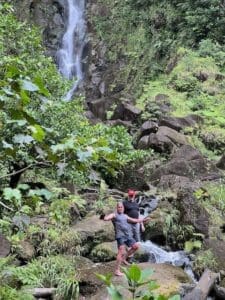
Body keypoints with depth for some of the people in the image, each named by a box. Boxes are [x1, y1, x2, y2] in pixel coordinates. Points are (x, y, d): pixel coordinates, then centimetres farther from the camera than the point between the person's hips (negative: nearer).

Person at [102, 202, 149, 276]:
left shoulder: (125, 216, 23)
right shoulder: (114, 215, 3)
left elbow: (134, 220, 31)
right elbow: (106, 218, -13)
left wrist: (143, 220, 33)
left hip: (128, 235, 7)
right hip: (120, 236, -7)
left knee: (136, 246, 9)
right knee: (121, 251, -16)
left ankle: (124, 258, 23)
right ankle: (117, 270, -15)